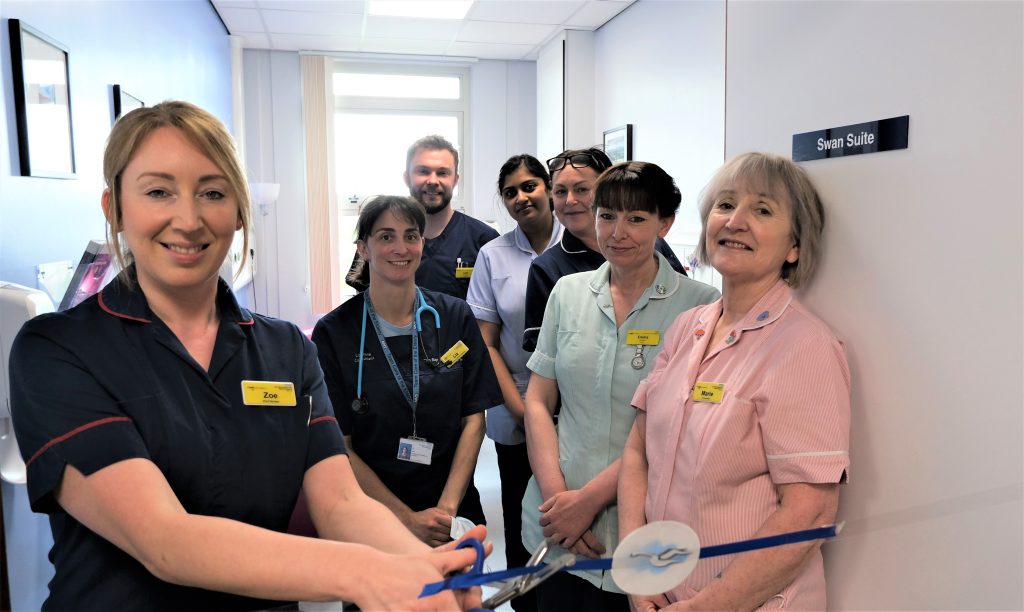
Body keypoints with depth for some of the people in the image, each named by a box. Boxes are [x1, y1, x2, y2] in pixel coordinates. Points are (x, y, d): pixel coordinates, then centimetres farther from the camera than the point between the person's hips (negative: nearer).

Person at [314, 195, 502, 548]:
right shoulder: (333, 332, -9)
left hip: (454, 513, 2)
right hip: (372, 516, -2)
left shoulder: (455, 317, -3)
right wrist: (407, 519, -14)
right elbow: (340, 445, -9)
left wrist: (448, 506, -13)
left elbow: (473, 418, -3)